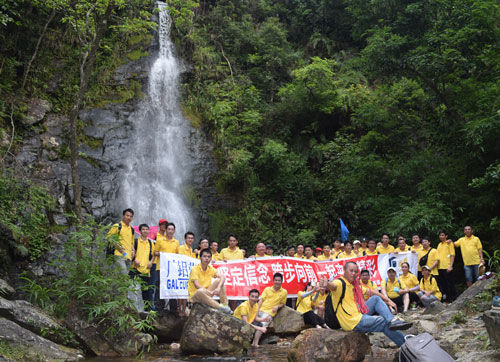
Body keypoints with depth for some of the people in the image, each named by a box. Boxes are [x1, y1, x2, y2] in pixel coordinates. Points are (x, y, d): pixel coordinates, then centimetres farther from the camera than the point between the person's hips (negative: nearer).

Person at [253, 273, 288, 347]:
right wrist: (257, 310, -6)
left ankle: (255, 343, -31)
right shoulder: (267, 289, 11)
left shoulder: (284, 292, 9)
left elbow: (283, 304, 15)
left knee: (262, 325, -25)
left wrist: (277, 306, -7)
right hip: (261, 310, 3)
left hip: (270, 313, -3)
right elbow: (261, 300, 6)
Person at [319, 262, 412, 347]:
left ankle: (392, 321, -9)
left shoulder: (353, 285, 13)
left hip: (358, 315, 9)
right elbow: (333, 286, -39)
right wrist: (327, 284, -65)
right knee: (384, 322, -3)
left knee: (375, 298, 8)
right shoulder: (340, 283, -15)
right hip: (354, 323, -9)